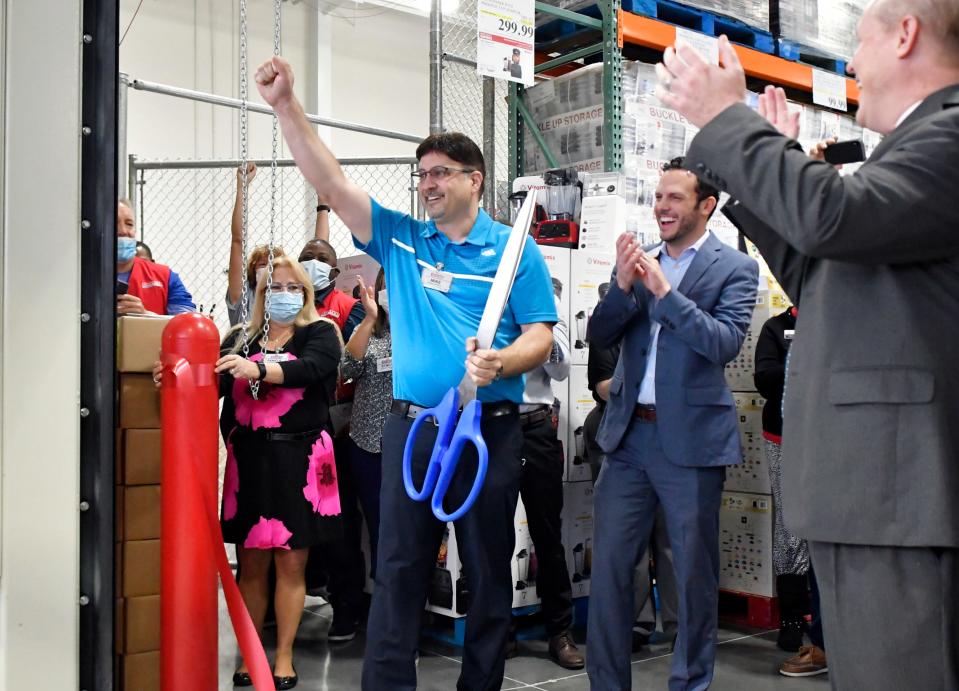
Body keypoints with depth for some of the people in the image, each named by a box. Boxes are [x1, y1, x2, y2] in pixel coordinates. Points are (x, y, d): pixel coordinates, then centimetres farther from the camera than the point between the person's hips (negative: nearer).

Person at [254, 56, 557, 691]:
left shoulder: (514, 250, 1)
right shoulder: (400, 239, 9)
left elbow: (540, 334, -3)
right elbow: (330, 182, 2)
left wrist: (500, 363, -24)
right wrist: (286, 106, -6)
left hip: (490, 429, -2)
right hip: (411, 424, 2)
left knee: (489, 569, 9)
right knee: (399, 566, 5)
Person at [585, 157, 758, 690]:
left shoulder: (734, 269, -2)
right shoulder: (639, 261, 11)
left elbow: (726, 343, -16)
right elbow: (601, 337, 5)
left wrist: (664, 290, -21)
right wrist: (623, 285, -12)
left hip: (691, 440, -4)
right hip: (629, 434, 4)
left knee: (695, 572, 7)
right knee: (609, 565, 7)